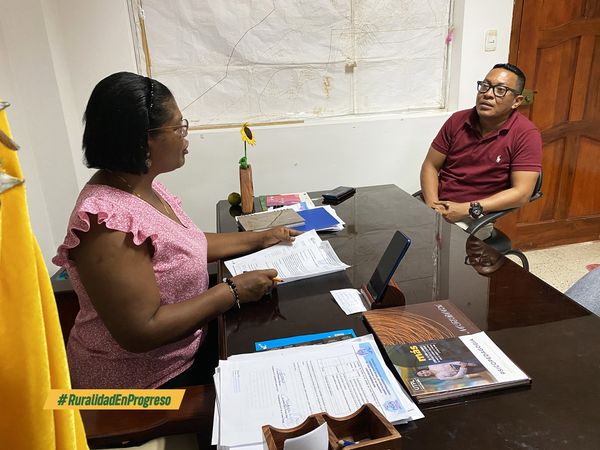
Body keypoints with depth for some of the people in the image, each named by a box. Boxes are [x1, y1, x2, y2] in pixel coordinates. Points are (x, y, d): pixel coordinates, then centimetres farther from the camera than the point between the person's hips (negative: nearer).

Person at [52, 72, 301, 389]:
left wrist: (260, 239, 10)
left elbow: (187, 244, 12)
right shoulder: (107, 219, -30)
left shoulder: (143, 185, -1)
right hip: (142, 386, -8)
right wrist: (233, 292, -22)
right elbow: (140, 331, -29)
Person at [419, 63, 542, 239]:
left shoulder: (526, 134, -8)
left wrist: (466, 209, -21)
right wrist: (432, 204, -12)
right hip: (439, 207, 4)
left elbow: (521, 193, -13)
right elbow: (430, 166, 6)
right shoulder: (457, 120, 4)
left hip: (475, 218, -4)